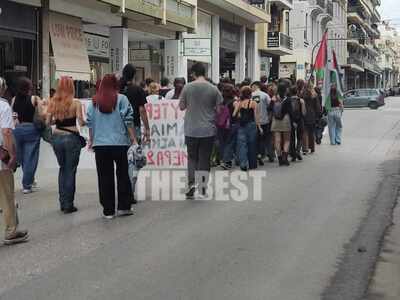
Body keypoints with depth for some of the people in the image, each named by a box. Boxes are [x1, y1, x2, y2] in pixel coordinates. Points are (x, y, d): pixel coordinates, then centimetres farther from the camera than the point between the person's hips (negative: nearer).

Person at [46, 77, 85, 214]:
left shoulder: (53, 102, 0)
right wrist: (87, 122, 8)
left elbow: (48, 122, 3)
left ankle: (63, 202, 20)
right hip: (71, 137, -4)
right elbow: (81, 122, -13)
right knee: (70, 171, 5)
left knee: (62, 169, 19)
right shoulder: (75, 103, -10)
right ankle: (68, 205, 9)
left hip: (56, 137, 4)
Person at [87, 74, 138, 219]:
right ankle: (123, 207, 15)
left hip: (100, 144, 2)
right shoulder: (121, 99, -4)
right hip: (119, 142, -2)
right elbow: (128, 119, -6)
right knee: (123, 174, 12)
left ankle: (108, 210, 7)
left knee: (105, 177, 5)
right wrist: (133, 138, 1)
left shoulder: (94, 102, 4)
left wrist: (91, 139, 19)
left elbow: (90, 122, 8)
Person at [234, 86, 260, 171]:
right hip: (251, 125, -1)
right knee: (252, 145, 9)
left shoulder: (239, 103, 0)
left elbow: (234, 115, -3)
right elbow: (256, 116, -5)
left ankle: (243, 164, -13)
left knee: (242, 144, 1)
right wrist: (259, 127, 1)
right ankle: (252, 165, 16)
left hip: (242, 125, 1)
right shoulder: (254, 103, -4)